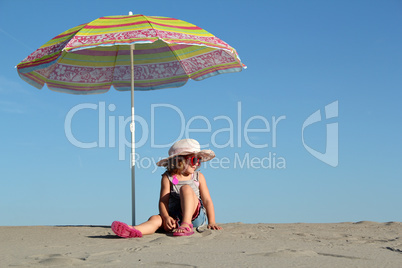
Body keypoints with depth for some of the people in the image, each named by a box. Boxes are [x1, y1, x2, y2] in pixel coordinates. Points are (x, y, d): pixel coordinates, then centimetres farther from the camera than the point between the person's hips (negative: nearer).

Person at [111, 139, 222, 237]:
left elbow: (207, 200, 8)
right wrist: (166, 217, -23)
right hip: (175, 218, 0)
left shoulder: (199, 177, 11)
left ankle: (187, 224, -38)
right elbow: (163, 201, -3)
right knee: (156, 219, -30)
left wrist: (211, 222, -5)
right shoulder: (168, 177, 7)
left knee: (186, 188, -23)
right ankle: (133, 230, -62)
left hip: (196, 215, 0)